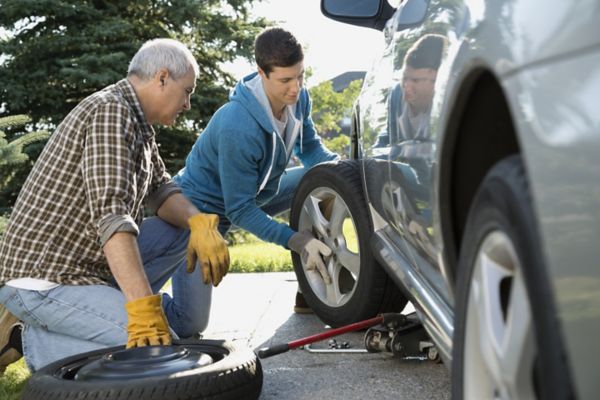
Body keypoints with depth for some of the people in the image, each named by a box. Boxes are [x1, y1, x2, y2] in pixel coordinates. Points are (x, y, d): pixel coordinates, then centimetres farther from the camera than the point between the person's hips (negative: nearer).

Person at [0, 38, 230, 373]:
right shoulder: (111, 111, -19)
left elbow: (159, 189, 15)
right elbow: (110, 214, -30)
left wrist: (200, 222, -7)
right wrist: (144, 310, -36)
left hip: (90, 262, 10)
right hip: (45, 280, -10)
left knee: (185, 228, 12)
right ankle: (30, 338, -11)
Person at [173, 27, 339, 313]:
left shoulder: (298, 99, -14)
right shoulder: (238, 127, -37)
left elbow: (311, 148, 3)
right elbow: (240, 211, -29)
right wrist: (296, 240, -36)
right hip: (204, 206, -8)